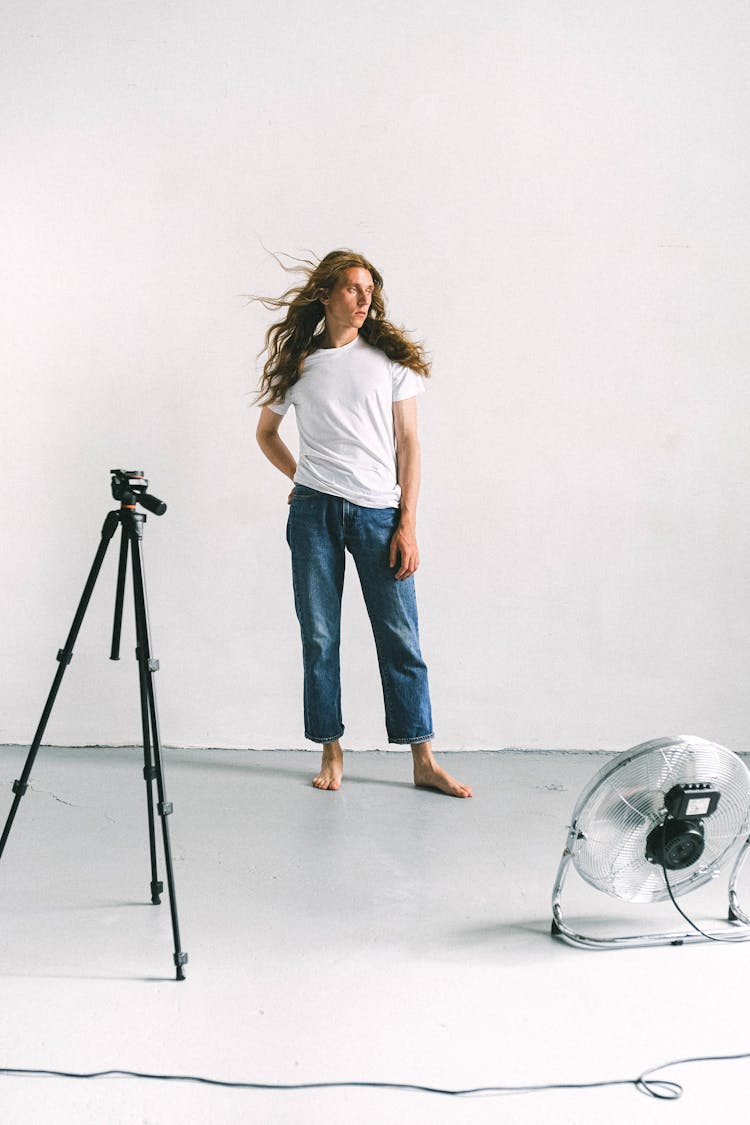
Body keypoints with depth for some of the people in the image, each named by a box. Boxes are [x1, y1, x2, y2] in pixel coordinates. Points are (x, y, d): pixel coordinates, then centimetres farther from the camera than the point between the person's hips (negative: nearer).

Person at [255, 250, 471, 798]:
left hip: (378, 512, -1)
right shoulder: (297, 363, 8)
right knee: (320, 637, 4)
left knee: (401, 638, -1)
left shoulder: (390, 357, 6)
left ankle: (424, 761, 5)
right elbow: (266, 432, 23)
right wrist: (303, 477, 11)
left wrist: (408, 522, -4)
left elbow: (408, 443, 3)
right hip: (315, 511, 1)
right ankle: (331, 753, 16)